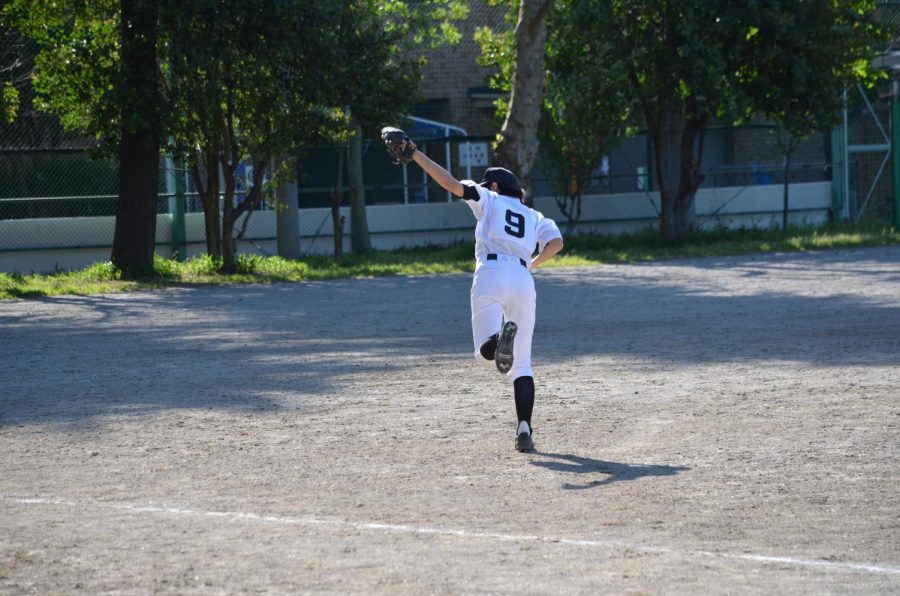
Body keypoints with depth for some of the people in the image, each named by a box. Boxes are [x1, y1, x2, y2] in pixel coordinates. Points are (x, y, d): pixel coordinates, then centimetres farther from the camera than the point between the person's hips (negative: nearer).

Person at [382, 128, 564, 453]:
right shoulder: (535, 217, 26)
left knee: (486, 355, -8)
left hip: (491, 276, -3)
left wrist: (415, 155, 6)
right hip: (523, 281, 3)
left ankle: (500, 339, -45)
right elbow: (556, 242, 7)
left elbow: (453, 184, 5)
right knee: (521, 365, 6)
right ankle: (524, 429, -11)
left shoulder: (489, 200, 18)